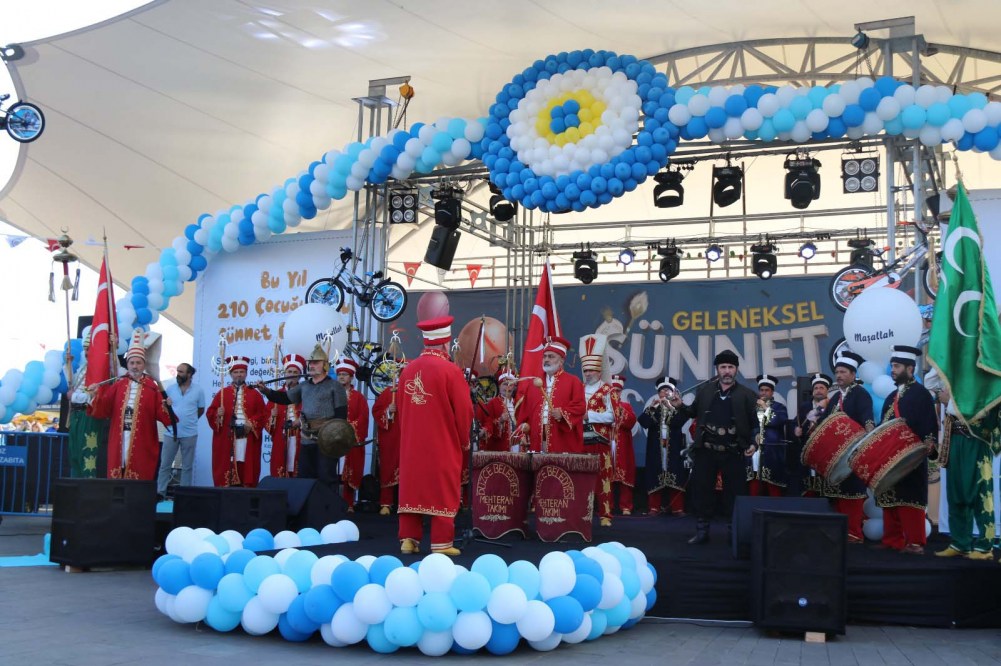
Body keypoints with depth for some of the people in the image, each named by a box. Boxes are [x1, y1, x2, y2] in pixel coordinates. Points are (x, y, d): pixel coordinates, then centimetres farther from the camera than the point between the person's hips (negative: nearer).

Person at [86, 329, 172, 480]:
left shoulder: (152, 387, 0)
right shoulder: (118, 384, 8)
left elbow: (160, 414, -6)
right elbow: (103, 410, 4)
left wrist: (166, 407, -26)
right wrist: (96, 396, -12)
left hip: (141, 442, -3)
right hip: (119, 440, 3)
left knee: (139, 479, -1)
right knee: (117, 479, 5)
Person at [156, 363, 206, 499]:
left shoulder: (198, 390, -2)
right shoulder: (170, 389, 2)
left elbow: (201, 410, 9)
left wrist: (189, 420, 8)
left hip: (190, 434, -1)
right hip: (170, 432, 1)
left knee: (187, 466, 7)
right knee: (165, 464, 3)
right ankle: (160, 492, 9)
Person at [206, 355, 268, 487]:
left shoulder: (255, 394, 10)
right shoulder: (222, 393, 11)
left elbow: (263, 413, 2)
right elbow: (210, 412, 5)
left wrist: (252, 423, -13)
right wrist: (218, 414, -16)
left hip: (247, 437, 0)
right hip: (227, 438, 0)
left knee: (246, 469, -2)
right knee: (226, 466, -3)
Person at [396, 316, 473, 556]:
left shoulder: (408, 370, 4)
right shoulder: (450, 370, -13)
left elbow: (401, 408, 11)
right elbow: (463, 410, -11)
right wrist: (464, 439, 3)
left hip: (411, 444, 5)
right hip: (443, 445, -5)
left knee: (412, 488, 10)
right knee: (442, 491, 1)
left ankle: (408, 539, 11)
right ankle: (441, 543, 2)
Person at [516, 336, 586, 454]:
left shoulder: (573, 382, 6)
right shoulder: (535, 383, 20)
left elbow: (579, 407, -5)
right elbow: (525, 409, 18)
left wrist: (563, 414, -19)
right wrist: (523, 426, 4)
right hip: (538, 438, 4)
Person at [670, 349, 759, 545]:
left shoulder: (747, 394, 1)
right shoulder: (705, 390, 8)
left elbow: (755, 422, 1)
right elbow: (694, 412, 18)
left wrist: (753, 443, -11)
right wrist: (680, 406, -1)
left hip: (733, 453, -2)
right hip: (706, 450, 2)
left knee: (734, 493, 4)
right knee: (703, 491, 6)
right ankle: (702, 530, 16)